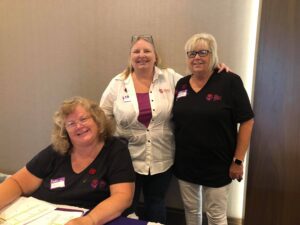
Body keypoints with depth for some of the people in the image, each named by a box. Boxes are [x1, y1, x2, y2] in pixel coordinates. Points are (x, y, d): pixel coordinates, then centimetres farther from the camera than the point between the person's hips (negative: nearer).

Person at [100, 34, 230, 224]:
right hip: (128, 160, 0)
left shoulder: (170, 78, -3)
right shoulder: (118, 84, -3)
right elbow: (102, 117, 5)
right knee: (126, 208, 15)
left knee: (156, 206, 21)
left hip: (162, 160, 1)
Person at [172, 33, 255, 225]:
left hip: (217, 165, -4)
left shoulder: (230, 81, -11)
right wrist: (174, 155, 6)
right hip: (185, 164, 4)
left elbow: (247, 121, -11)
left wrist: (238, 161, -12)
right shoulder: (181, 84, 3)